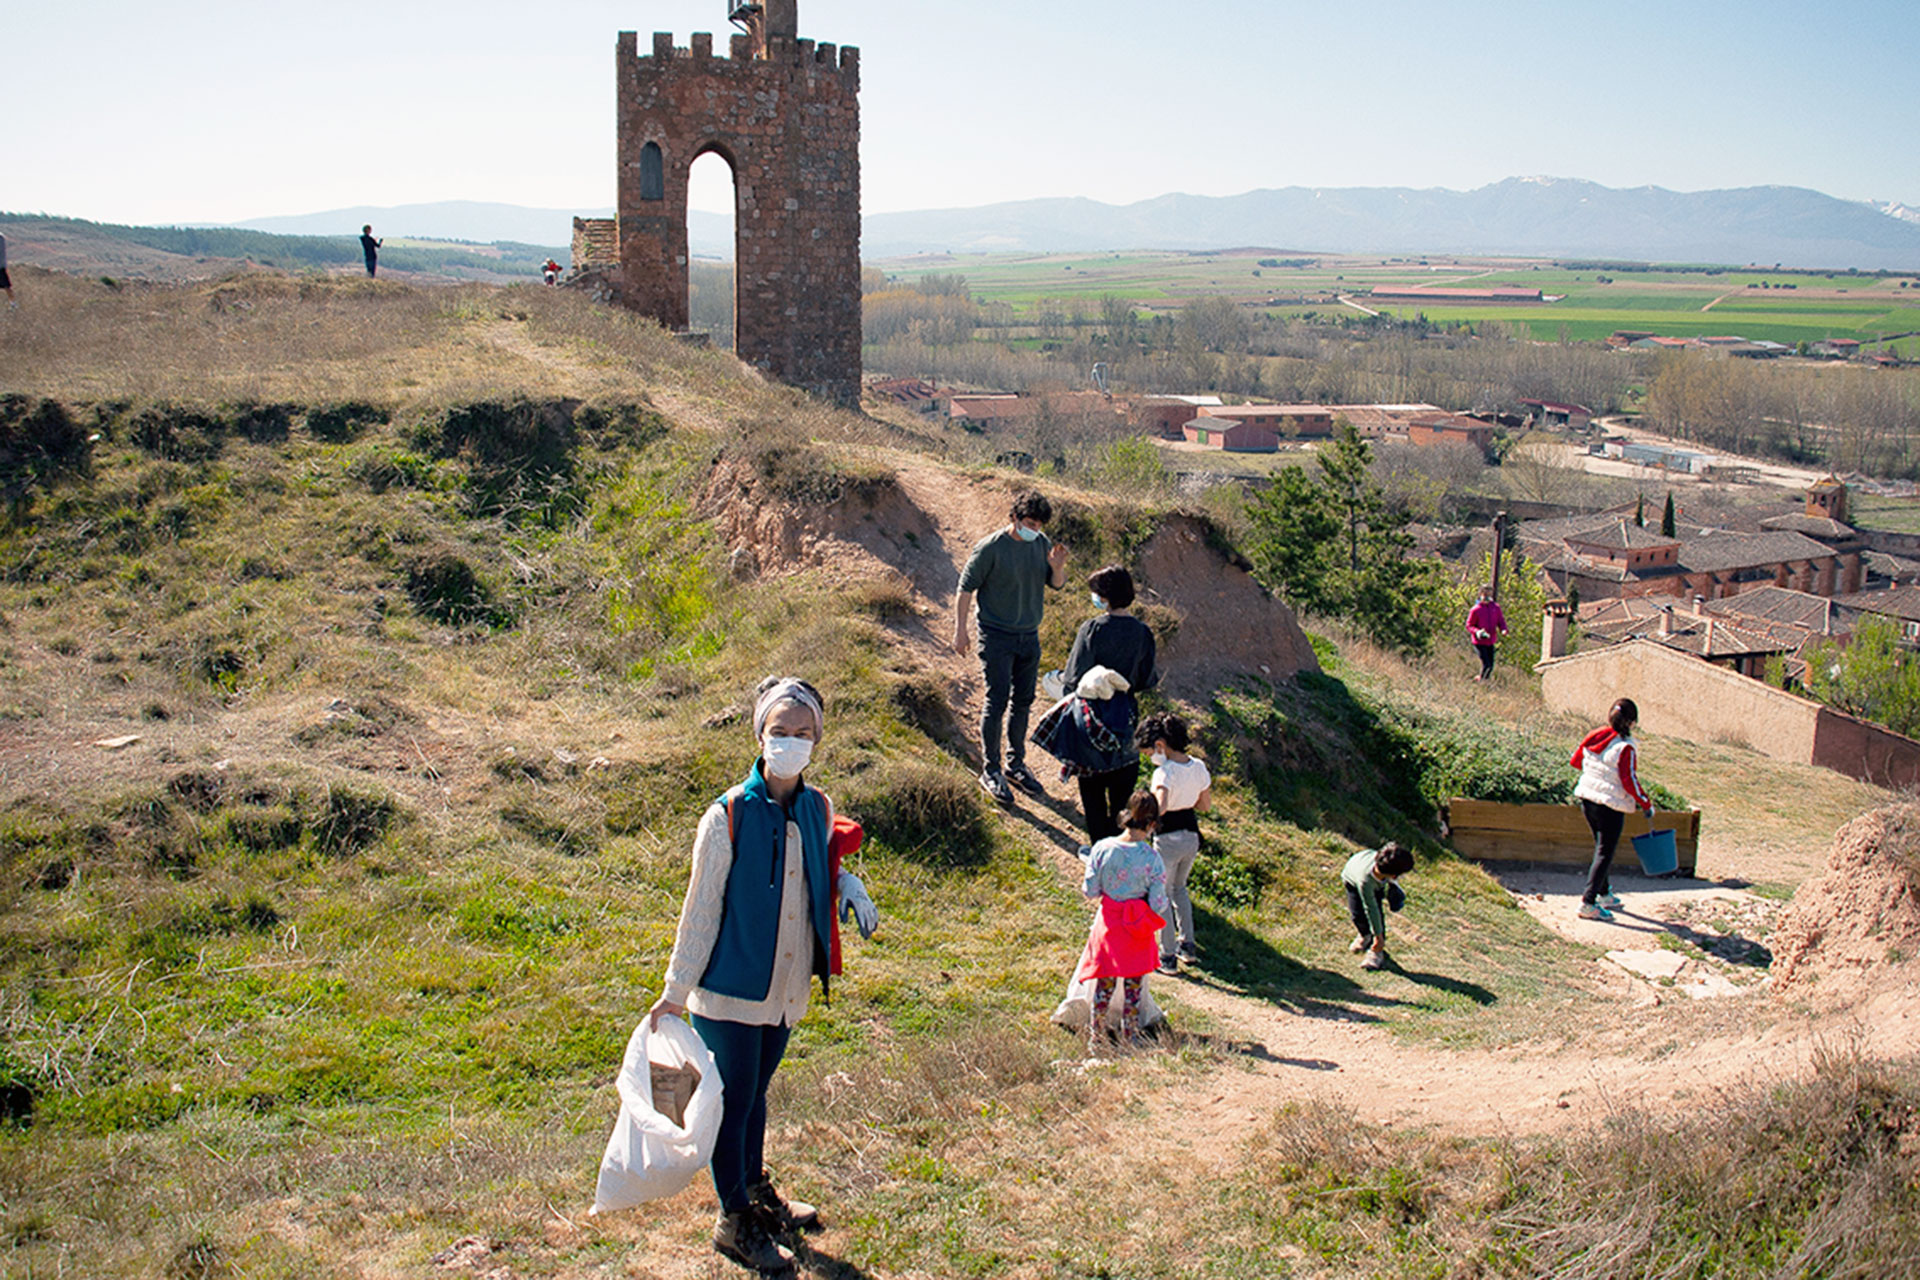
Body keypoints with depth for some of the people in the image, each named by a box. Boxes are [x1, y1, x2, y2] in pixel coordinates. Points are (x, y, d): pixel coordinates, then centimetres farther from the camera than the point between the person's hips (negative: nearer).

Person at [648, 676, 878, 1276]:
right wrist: (676, 991, -9)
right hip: (731, 990, -5)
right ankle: (735, 1221, 27)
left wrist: (846, 885, -4)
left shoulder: (817, 809, -1)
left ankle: (756, 1189, 44)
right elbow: (701, 908, -12)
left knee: (756, 1090, 23)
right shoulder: (728, 816, -18)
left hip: (787, 987, 5)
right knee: (734, 1101, 8)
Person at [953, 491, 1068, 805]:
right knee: (997, 702, -6)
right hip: (997, 637, -6)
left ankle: (1016, 766, 26)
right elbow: (966, 588, -8)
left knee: (1023, 702, 13)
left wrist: (1057, 567, -10)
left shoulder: (1041, 544, 3)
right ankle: (990, 771, 5)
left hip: (1029, 637, 6)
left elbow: (1057, 584, 13)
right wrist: (960, 630, -10)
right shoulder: (990, 548, -13)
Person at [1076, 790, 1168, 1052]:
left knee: (1104, 984, 18)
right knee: (1133, 987, 16)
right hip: (1137, 930, -2)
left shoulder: (1102, 848, -15)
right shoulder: (1151, 858, -21)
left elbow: (1090, 890, -9)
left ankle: (1095, 1041, 26)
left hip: (1108, 925, 2)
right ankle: (1130, 1040, 27)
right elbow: (1158, 904, -16)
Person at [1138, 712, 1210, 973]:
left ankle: (1168, 957, 17)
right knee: (1179, 888, 29)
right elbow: (1206, 805, 8)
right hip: (1192, 835, 7)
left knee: (1162, 896, 11)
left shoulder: (1164, 772, -23)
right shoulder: (1198, 767, -2)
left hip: (1168, 840, -7)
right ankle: (1187, 945, 33)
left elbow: (1160, 807, -38)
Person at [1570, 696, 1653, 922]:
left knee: (1602, 848, 23)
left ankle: (1604, 895, 35)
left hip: (1587, 797, 7)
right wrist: (1647, 804, -8)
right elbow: (1630, 781, -19)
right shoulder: (1625, 748, -18)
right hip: (1611, 805, -7)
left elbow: (1576, 761, 11)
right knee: (1605, 853, -1)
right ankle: (1588, 903, -6)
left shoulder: (1595, 737, 1)